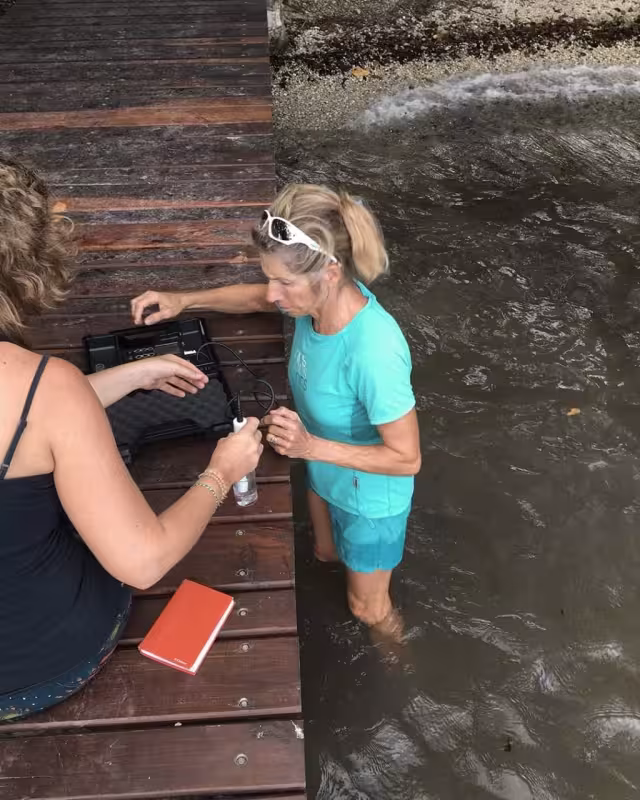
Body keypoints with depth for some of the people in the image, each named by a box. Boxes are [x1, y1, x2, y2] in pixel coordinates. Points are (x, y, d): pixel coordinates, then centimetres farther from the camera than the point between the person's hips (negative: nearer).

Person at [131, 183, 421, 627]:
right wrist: (184, 300, -10)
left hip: (371, 498, -6)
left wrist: (312, 446, -39)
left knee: (366, 608, 23)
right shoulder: (322, 295, -21)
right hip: (326, 474, 6)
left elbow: (407, 458, -31)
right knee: (326, 554, 36)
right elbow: (258, 297, 3)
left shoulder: (373, 351, -43)